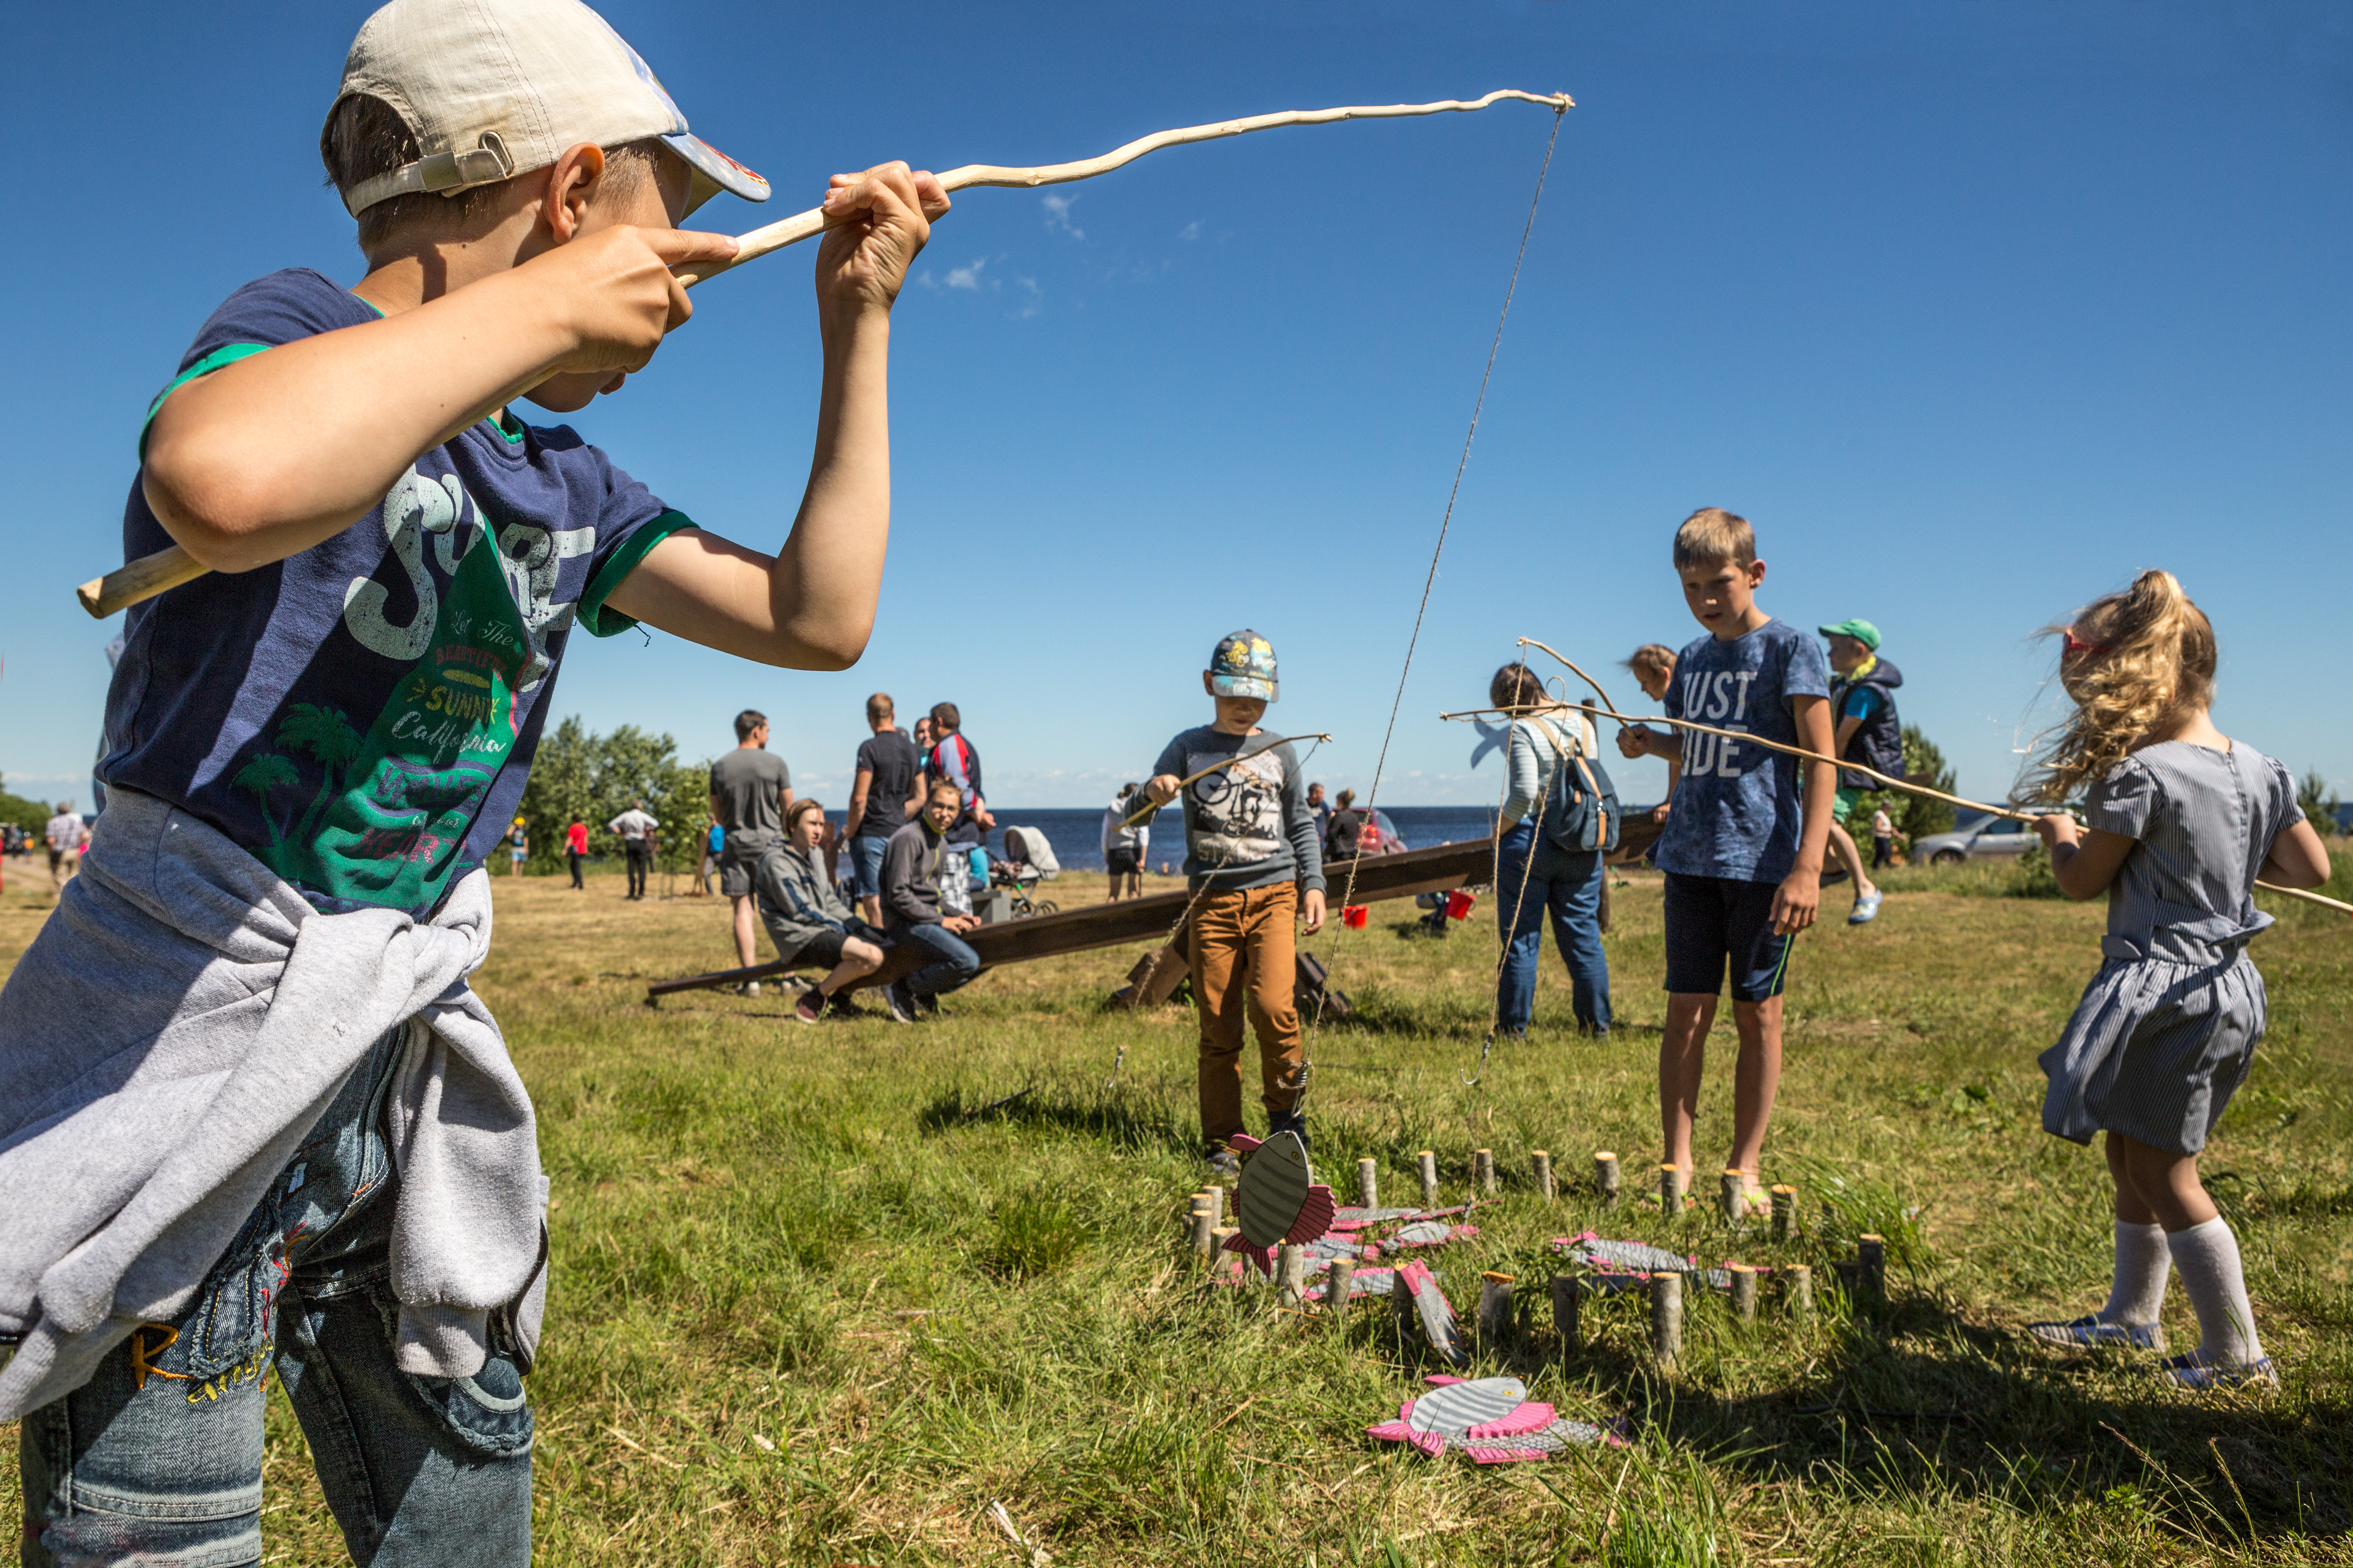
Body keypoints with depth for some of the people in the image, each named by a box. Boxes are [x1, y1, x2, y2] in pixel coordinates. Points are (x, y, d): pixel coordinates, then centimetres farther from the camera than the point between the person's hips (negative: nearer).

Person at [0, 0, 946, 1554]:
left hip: (403, 1056, 8)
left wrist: (858, 326, 9)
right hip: (182, 1036, -7)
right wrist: (542, 304, -26)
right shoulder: (304, 329, -13)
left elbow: (817, 618, 8)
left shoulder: (561, 480, 9)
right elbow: (227, 481, -39)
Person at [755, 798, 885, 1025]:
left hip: (824, 931, 9)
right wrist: (841, 928, -12)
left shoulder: (813, 857, 20)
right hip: (800, 938, -9)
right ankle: (815, 998, -13)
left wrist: (859, 927, 7)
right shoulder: (776, 862, -9)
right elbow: (800, 910, -14)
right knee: (871, 956, -29)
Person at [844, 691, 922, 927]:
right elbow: (919, 798, 14)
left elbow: (859, 799, -15)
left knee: (872, 900, -3)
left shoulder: (870, 748, -12)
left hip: (871, 835, -7)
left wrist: (850, 831, -3)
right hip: (899, 834, 7)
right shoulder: (912, 749, 10)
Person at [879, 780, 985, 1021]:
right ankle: (903, 989, -7)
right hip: (906, 922, -10)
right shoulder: (908, 838, -13)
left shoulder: (942, 843, 16)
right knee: (967, 962, -24)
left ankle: (927, 993, 10)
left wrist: (956, 918, 4)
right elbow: (898, 895, -18)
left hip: (931, 917, 10)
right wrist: (941, 921, -16)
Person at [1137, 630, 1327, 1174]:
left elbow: (1301, 824, 18)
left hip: (1274, 894, 0)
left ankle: (1286, 1114, 3)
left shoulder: (1279, 752, 12)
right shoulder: (1189, 747, 8)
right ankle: (1222, 1143, 11)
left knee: (1273, 1006, -18)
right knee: (1218, 1028, 0)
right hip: (1213, 900, 0)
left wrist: (1313, 883, 6)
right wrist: (1154, 792, -25)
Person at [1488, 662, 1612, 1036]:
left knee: (1521, 938, 2)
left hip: (1529, 842, -6)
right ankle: (1597, 1023, 14)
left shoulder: (1523, 731, -12)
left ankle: (1513, 1026, 8)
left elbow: (1524, 794, -19)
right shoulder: (1583, 723, 9)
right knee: (1584, 935, 11)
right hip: (1582, 845, 6)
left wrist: (1499, 830, -6)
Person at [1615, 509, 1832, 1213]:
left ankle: (1745, 1169, 13)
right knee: (1686, 1010, 3)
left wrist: (1808, 867, -17)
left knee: (1757, 1013, 3)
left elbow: (1822, 760, -9)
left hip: (1764, 861, -5)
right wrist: (1653, 742, 5)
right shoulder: (1691, 661, 14)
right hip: (1690, 859, 5)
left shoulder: (1790, 647, -3)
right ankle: (1678, 1165, 10)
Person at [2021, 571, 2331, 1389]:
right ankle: (2131, 1318, 31)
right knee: (2133, 1156, 19)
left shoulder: (2141, 774, -19)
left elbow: (2083, 880, -9)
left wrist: (2060, 833, 11)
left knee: (2163, 1174, 2)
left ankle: (2237, 1352, 10)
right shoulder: (2259, 768, 5)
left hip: (2162, 983, -9)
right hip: (2230, 986, 9)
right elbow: (2312, 868, 9)